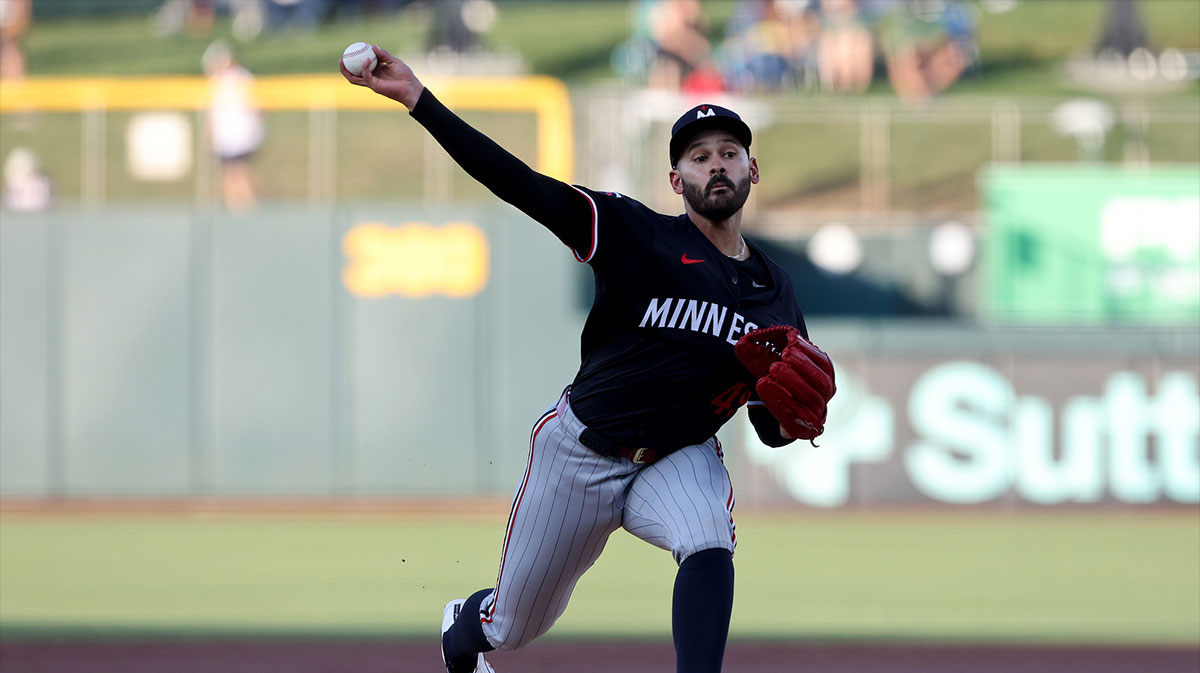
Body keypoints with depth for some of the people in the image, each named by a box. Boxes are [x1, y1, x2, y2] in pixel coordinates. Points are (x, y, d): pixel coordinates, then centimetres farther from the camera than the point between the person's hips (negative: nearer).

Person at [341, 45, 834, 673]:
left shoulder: (775, 293, 1)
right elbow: (519, 183, -22)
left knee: (708, 544, -34)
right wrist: (417, 99, -31)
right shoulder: (637, 234, -13)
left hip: (679, 458, 2)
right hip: (581, 450, -2)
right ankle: (467, 622, 50)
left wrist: (794, 419, -19)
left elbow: (770, 429, 7)